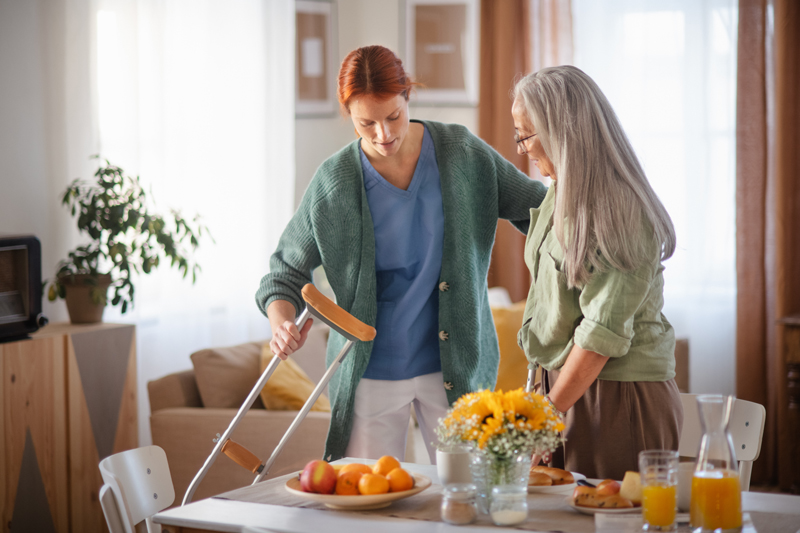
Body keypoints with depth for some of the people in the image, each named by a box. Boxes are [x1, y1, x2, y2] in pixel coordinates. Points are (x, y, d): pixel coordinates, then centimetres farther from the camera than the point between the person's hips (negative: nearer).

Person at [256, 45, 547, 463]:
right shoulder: (334, 182, -7)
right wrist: (281, 324, -17)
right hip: (371, 370, -1)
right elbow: (286, 272, 2)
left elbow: (533, 206, 9)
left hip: (456, 365, 1)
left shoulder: (463, 153, -4)